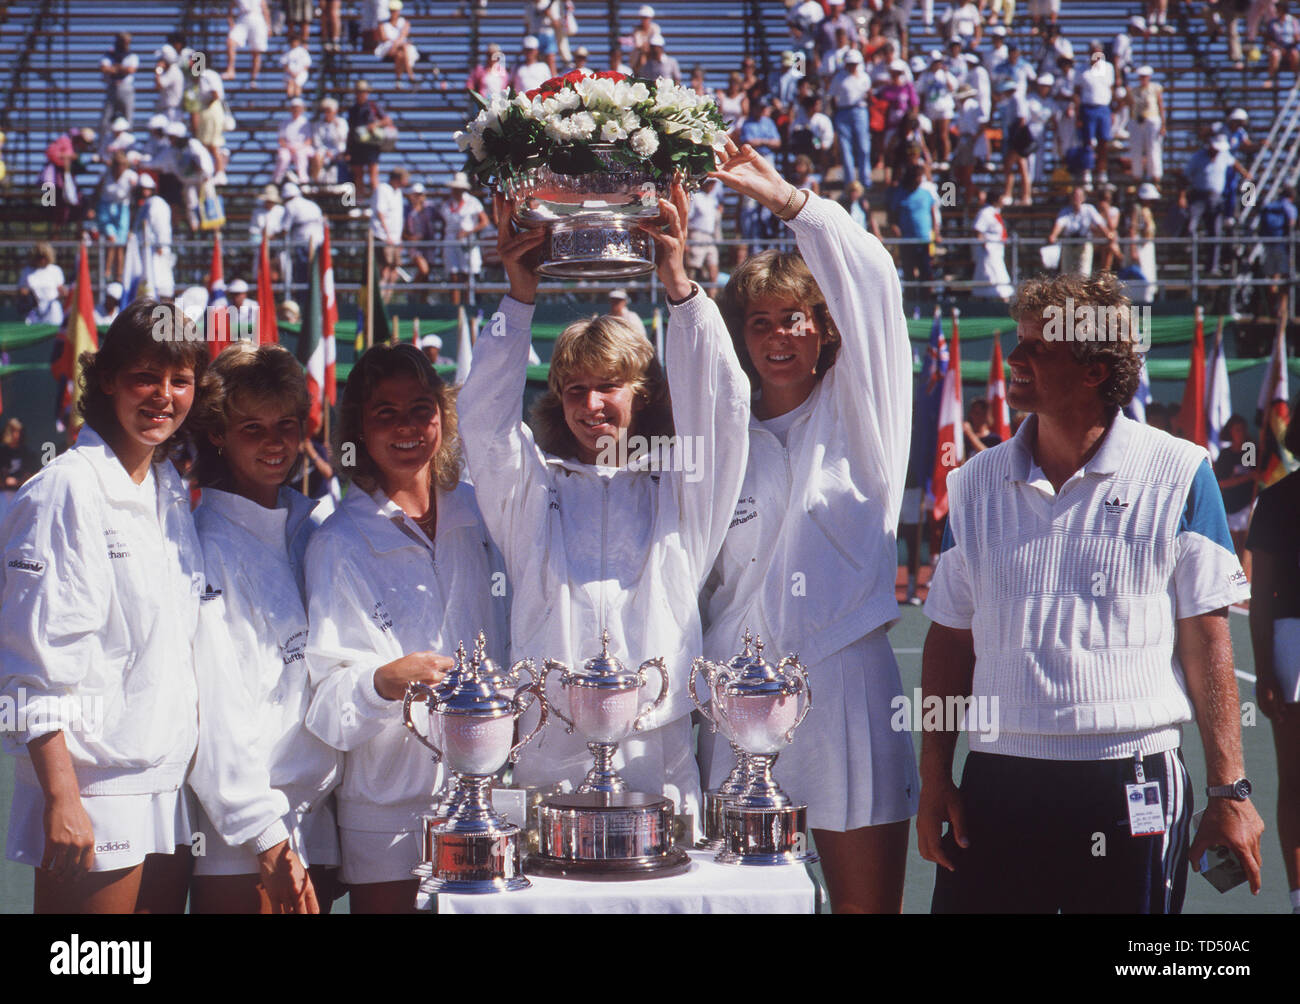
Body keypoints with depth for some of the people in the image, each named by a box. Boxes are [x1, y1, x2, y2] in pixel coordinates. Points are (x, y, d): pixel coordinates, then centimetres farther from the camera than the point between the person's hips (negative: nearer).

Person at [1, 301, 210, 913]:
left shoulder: (173, 495, 13)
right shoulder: (67, 488, -10)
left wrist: (196, 762, 13)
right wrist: (61, 800, -18)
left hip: (170, 787, 7)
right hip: (92, 793, -7)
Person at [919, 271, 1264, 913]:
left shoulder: (1177, 476, -1)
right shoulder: (974, 484, 9)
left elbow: (1207, 642, -1)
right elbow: (950, 639, 12)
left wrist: (1228, 793, -3)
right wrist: (934, 780, 6)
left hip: (1130, 790, -3)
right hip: (997, 784, 3)